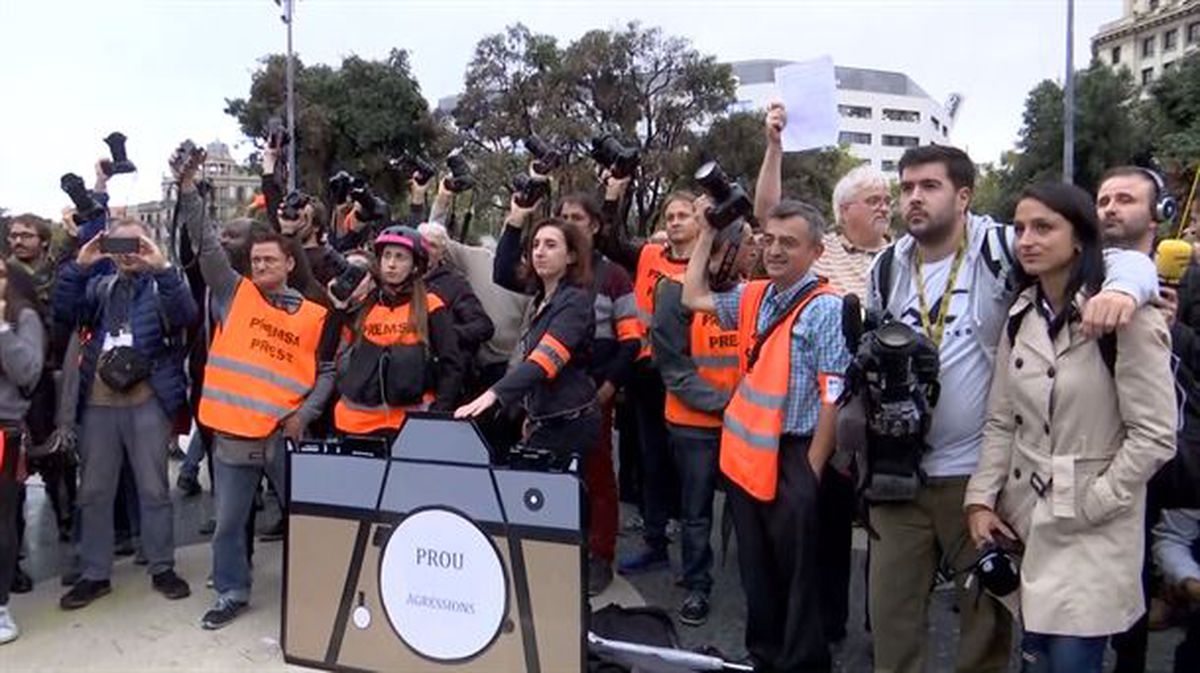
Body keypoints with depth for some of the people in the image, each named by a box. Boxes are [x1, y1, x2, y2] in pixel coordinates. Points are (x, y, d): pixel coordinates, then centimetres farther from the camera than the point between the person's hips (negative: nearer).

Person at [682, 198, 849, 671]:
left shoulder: (826, 308, -13)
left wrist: (810, 472, -15)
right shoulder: (752, 297, 8)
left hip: (793, 459, -7)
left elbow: (834, 398, -16)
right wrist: (706, 233, 19)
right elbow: (693, 298, 22)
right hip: (745, 456, 7)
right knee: (755, 570, 19)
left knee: (797, 575, 8)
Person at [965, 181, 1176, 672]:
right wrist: (980, 499, -1)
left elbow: (1154, 436, -13)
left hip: (1092, 533, -5)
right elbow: (1001, 422, 7)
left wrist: (1088, 506, -11)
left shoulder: (1125, 318, -13)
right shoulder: (1020, 317, 6)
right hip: (1024, 518, 5)